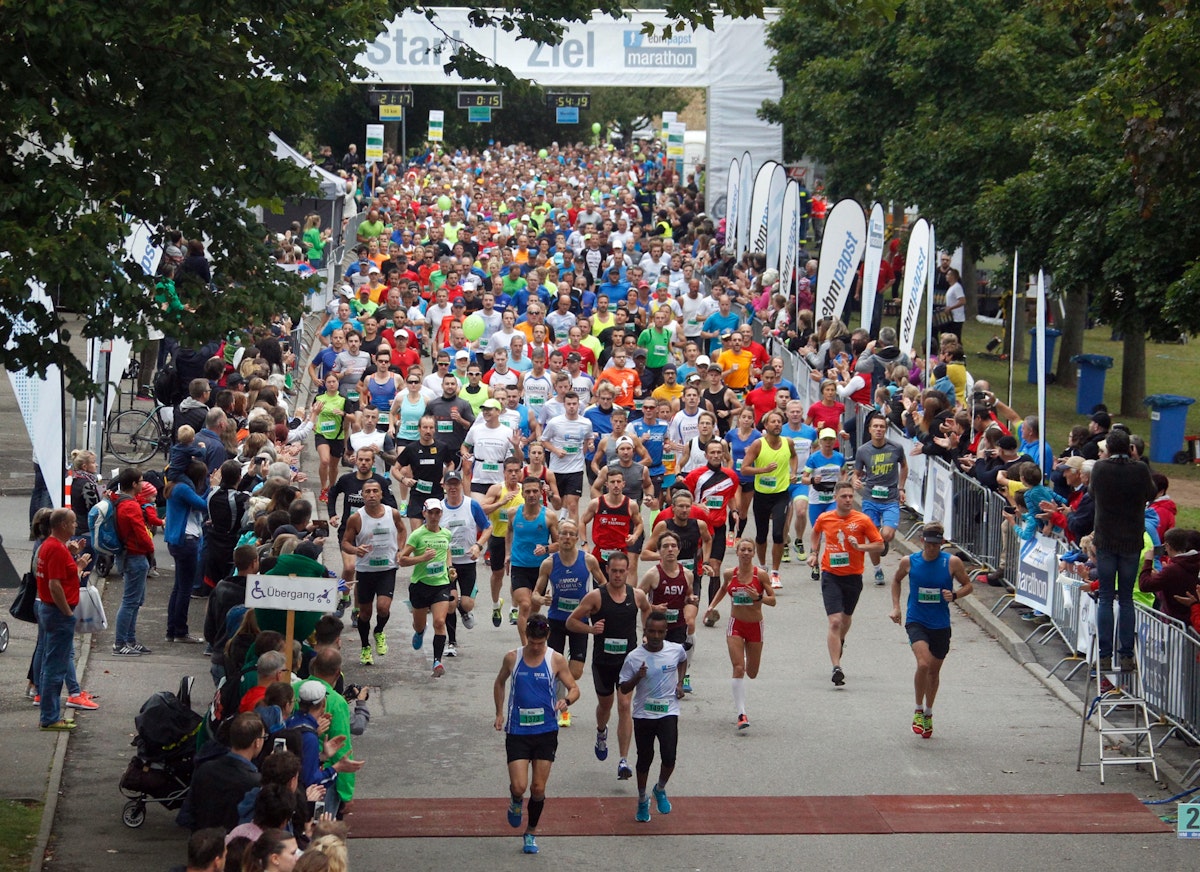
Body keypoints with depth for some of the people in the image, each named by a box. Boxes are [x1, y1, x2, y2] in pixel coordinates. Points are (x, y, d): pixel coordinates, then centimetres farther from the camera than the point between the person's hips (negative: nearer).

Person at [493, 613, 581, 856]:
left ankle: (531, 833, 24)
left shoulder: (556, 660, -5)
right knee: (519, 786, -12)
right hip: (517, 732, 0)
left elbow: (574, 688, 2)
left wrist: (566, 700, -21)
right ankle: (515, 802, 25)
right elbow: (499, 684, 16)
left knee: (538, 788, 5)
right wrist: (499, 713, 7)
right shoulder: (512, 658, -2)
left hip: (546, 731, 0)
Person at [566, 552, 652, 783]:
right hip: (602, 661, 0)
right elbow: (571, 622, -5)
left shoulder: (637, 596, -2)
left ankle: (623, 761, -14)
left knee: (625, 705, -13)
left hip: (628, 661, 0)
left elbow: (647, 609, 23)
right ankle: (601, 733, 55)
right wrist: (591, 628, -22)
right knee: (605, 704, 18)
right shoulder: (595, 597, -10)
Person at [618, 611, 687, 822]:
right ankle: (642, 801, 31)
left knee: (669, 757, -13)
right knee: (644, 759, 9)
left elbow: (683, 661, 22)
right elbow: (624, 689, -3)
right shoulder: (634, 657, -10)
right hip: (643, 715, 0)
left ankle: (660, 790, 18)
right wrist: (637, 677, -21)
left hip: (668, 712, 0)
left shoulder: (676, 650, -4)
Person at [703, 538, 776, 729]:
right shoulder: (730, 574, -3)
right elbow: (723, 589, 19)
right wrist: (711, 607, 8)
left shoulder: (760, 574, -10)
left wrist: (758, 597, -26)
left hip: (755, 626, 0)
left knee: (751, 673, 11)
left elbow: (773, 600, -9)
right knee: (738, 668, -15)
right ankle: (741, 714, -17)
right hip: (735, 625, 0)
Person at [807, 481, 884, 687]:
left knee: (846, 618, 22)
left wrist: (860, 547, -18)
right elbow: (816, 532, 22)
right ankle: (836, 668, -19)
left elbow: (880, 545, -3)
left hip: (853, 576, 1)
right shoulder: (824, 519, -2)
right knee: (835, 622, -14)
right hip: (831, 575, -1)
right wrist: (814, 552, 13)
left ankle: (840, 642, 55)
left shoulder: (862, 520, -7)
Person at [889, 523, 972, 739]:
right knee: (923, 664, -23)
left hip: (941, 625, 2)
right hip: (916, 621, -2)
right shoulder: (908, 562, -4)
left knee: (934, 670, 14)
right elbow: (896, 580, 16)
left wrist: (955, 595, -15)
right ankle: (918, 710, -3)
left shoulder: (952, 563, -6)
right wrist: (896, 607, 7)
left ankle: (928, 713, 37)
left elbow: (968, 585, 6)